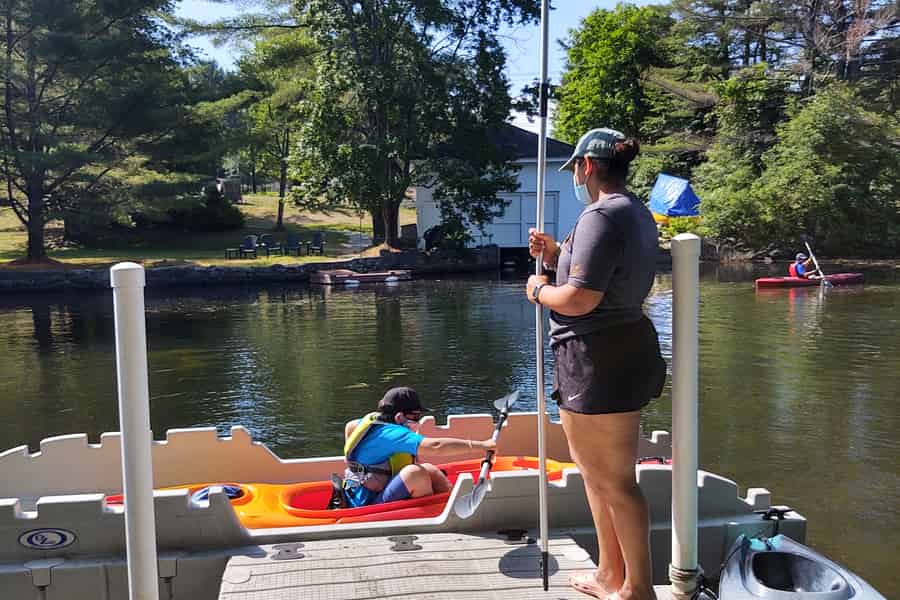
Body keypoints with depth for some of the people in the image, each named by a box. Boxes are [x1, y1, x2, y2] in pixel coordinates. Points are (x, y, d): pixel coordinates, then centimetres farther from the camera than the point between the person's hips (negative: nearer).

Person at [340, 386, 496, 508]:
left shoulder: (375, 419, 3)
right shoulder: (391, 433, -25)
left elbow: (350, 426, 25)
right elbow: (436, 446, -36)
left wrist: (356, 461, 32)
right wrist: (481, 445, -36)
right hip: (367, 507, -10)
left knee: (429, 469, 7)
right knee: (415, 472, -29)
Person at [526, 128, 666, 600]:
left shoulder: (601, 215, -18)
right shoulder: (637, 213, 16)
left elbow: (580, 299, -25)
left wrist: (540, 289, -6)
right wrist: (556, 256, 10)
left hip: (598, 365, -11)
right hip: (624, 354, 11)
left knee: (613, 480, 3)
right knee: (599, 470, 23)